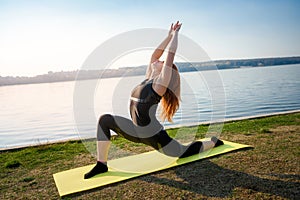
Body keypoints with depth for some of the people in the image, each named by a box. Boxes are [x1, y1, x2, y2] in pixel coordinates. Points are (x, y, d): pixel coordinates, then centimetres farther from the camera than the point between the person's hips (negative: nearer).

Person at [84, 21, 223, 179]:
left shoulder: (160, 83, -14)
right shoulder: (148, 79, 6)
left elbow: (170, 55, -15)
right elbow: (155, 54, 10)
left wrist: (175, 34, -3)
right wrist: (170, 35, 15)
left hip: (154, 136, -7)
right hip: (137, 132, 7)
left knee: (183, 153, 10)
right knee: (104, 120, -6)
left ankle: (213, 142, 36)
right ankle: (101, 164, -2)